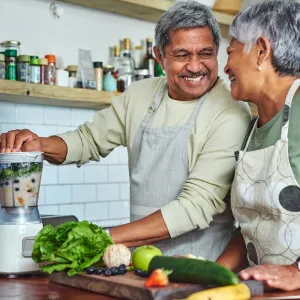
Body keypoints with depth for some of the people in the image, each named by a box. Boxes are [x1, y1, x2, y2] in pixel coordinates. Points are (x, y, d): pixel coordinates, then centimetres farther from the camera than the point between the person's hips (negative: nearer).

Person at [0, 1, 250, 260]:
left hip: (199, 268, -4)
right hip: (138, 259, 5)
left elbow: (198, 205, -18)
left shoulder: (231, 115, -12)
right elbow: (91, 140, 16)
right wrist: (40, 145, -5)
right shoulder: (140, 95, 5)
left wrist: (107, 238, -22)